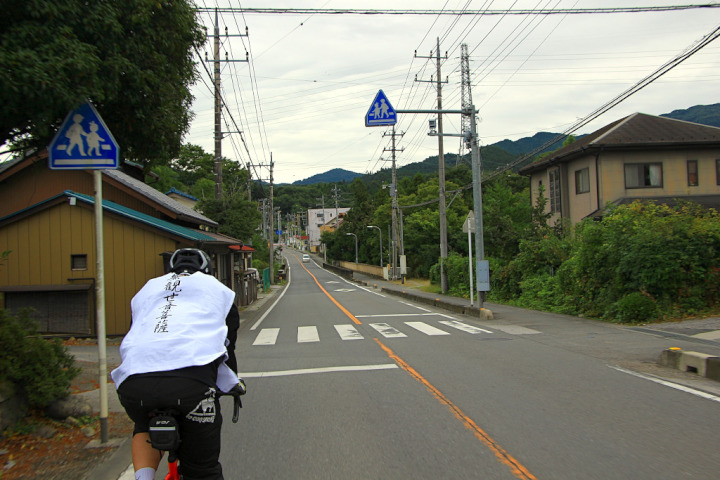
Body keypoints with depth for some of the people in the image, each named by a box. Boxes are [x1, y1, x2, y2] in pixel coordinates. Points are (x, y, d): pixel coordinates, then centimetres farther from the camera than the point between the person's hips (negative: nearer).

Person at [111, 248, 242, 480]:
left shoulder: (147, 288, 34)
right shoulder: (218, 288, 29)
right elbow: (228, 343, 33)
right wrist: (233, 382, 51)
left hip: (133, 382, 3)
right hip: (192, 380, -3)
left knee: (146, 428, 36)